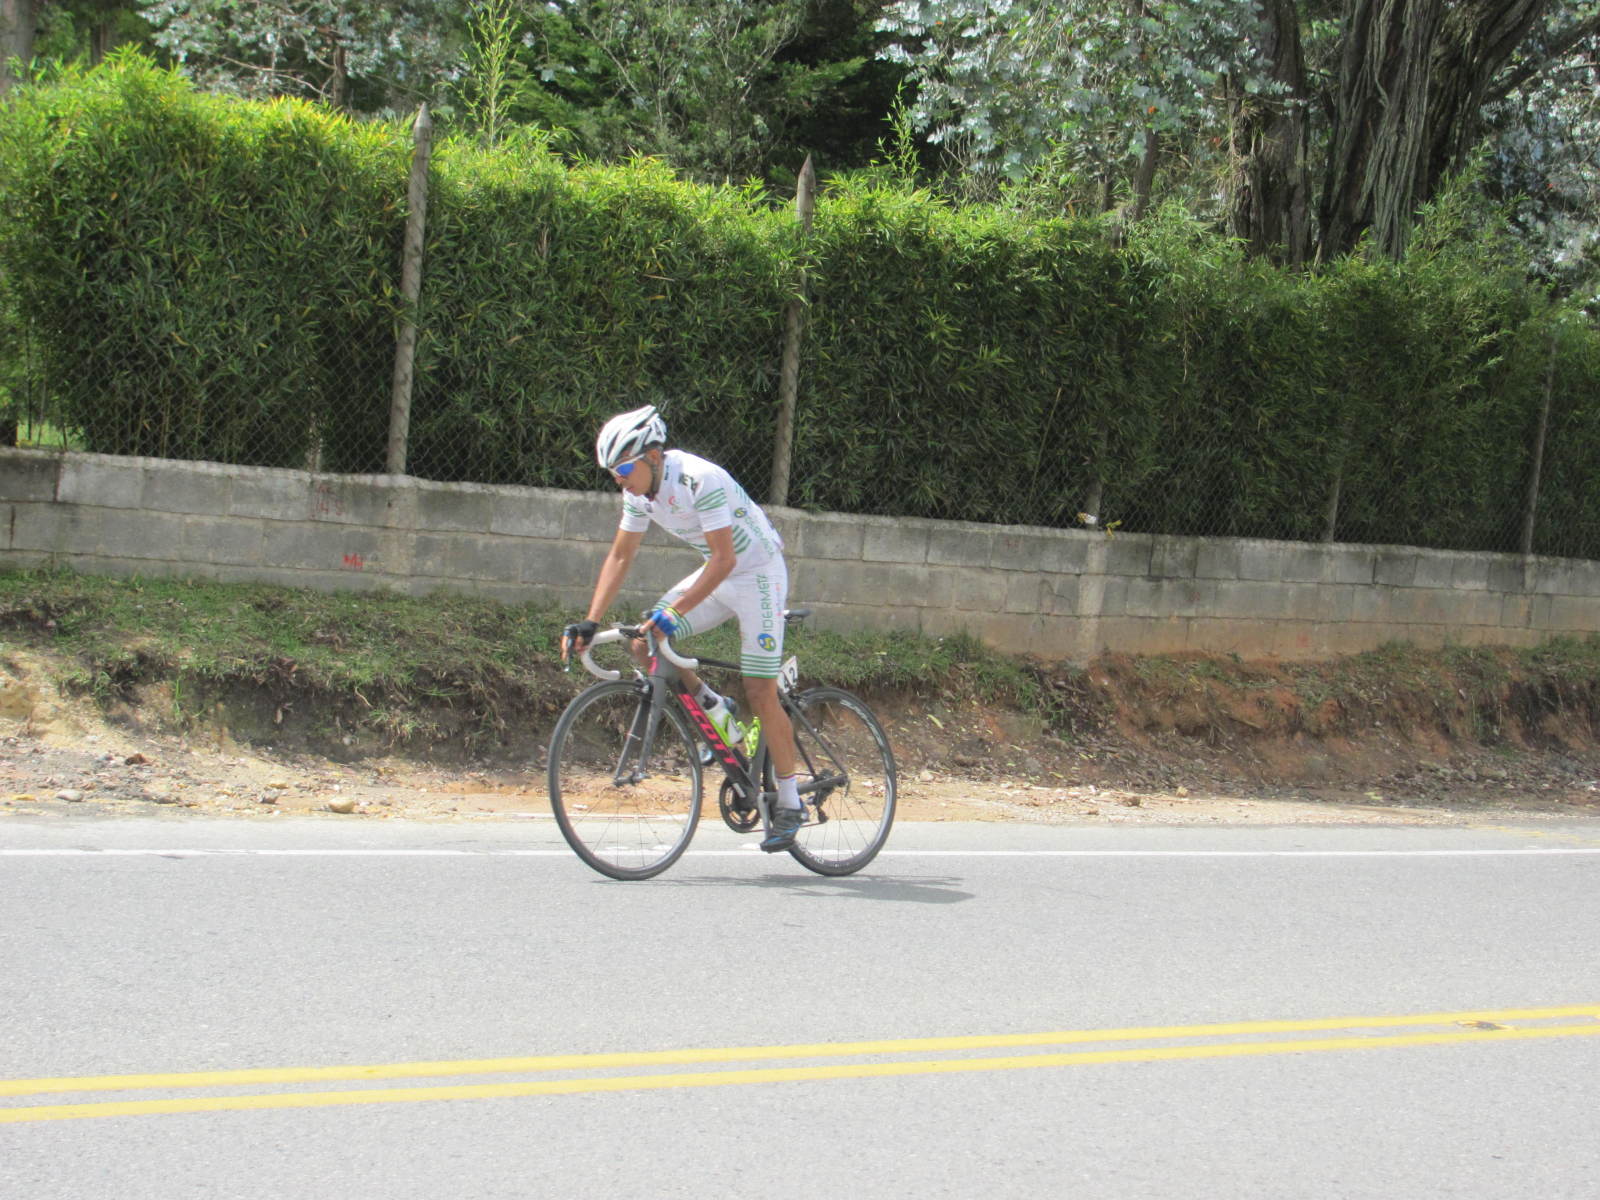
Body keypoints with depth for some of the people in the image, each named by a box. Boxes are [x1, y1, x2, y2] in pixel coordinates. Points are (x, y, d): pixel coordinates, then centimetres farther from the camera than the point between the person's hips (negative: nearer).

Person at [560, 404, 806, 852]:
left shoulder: (701, 480, -29)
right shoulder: (640, 491, -5)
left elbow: (723, 559, -32)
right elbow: (619, 556, 1)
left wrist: (673, 611, -39)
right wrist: (590, 623, -7)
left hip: (759, 573, -8)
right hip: (717, 572, 8)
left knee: (760, 693, -10)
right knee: (645, 643, -9)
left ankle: (789, 803, 1)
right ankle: (714, 711, 12)